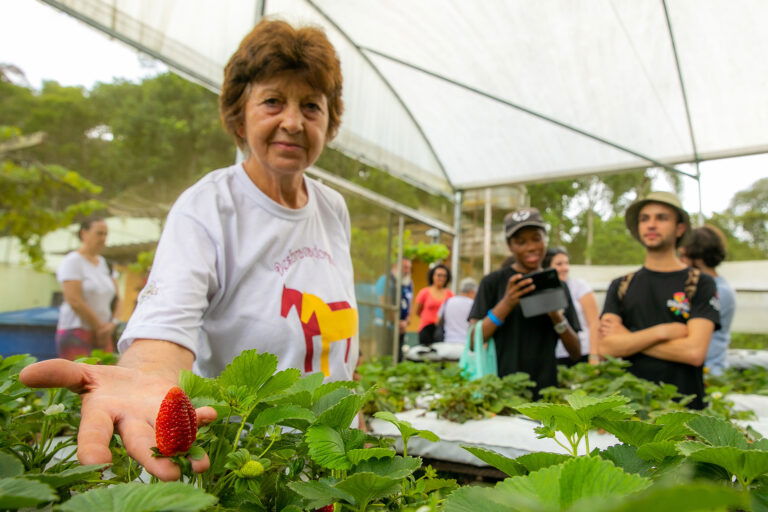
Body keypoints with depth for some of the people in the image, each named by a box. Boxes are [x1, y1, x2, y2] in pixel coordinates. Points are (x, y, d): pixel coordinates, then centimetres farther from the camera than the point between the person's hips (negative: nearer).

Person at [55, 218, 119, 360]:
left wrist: (112, 324, -3)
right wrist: (100, 327, -7)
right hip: (77, 332, -6)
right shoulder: (72, 261, -3)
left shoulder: (104, 262, 15)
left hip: (102, 335, 6)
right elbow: (74, 301, -12)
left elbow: (116, 297, 13)